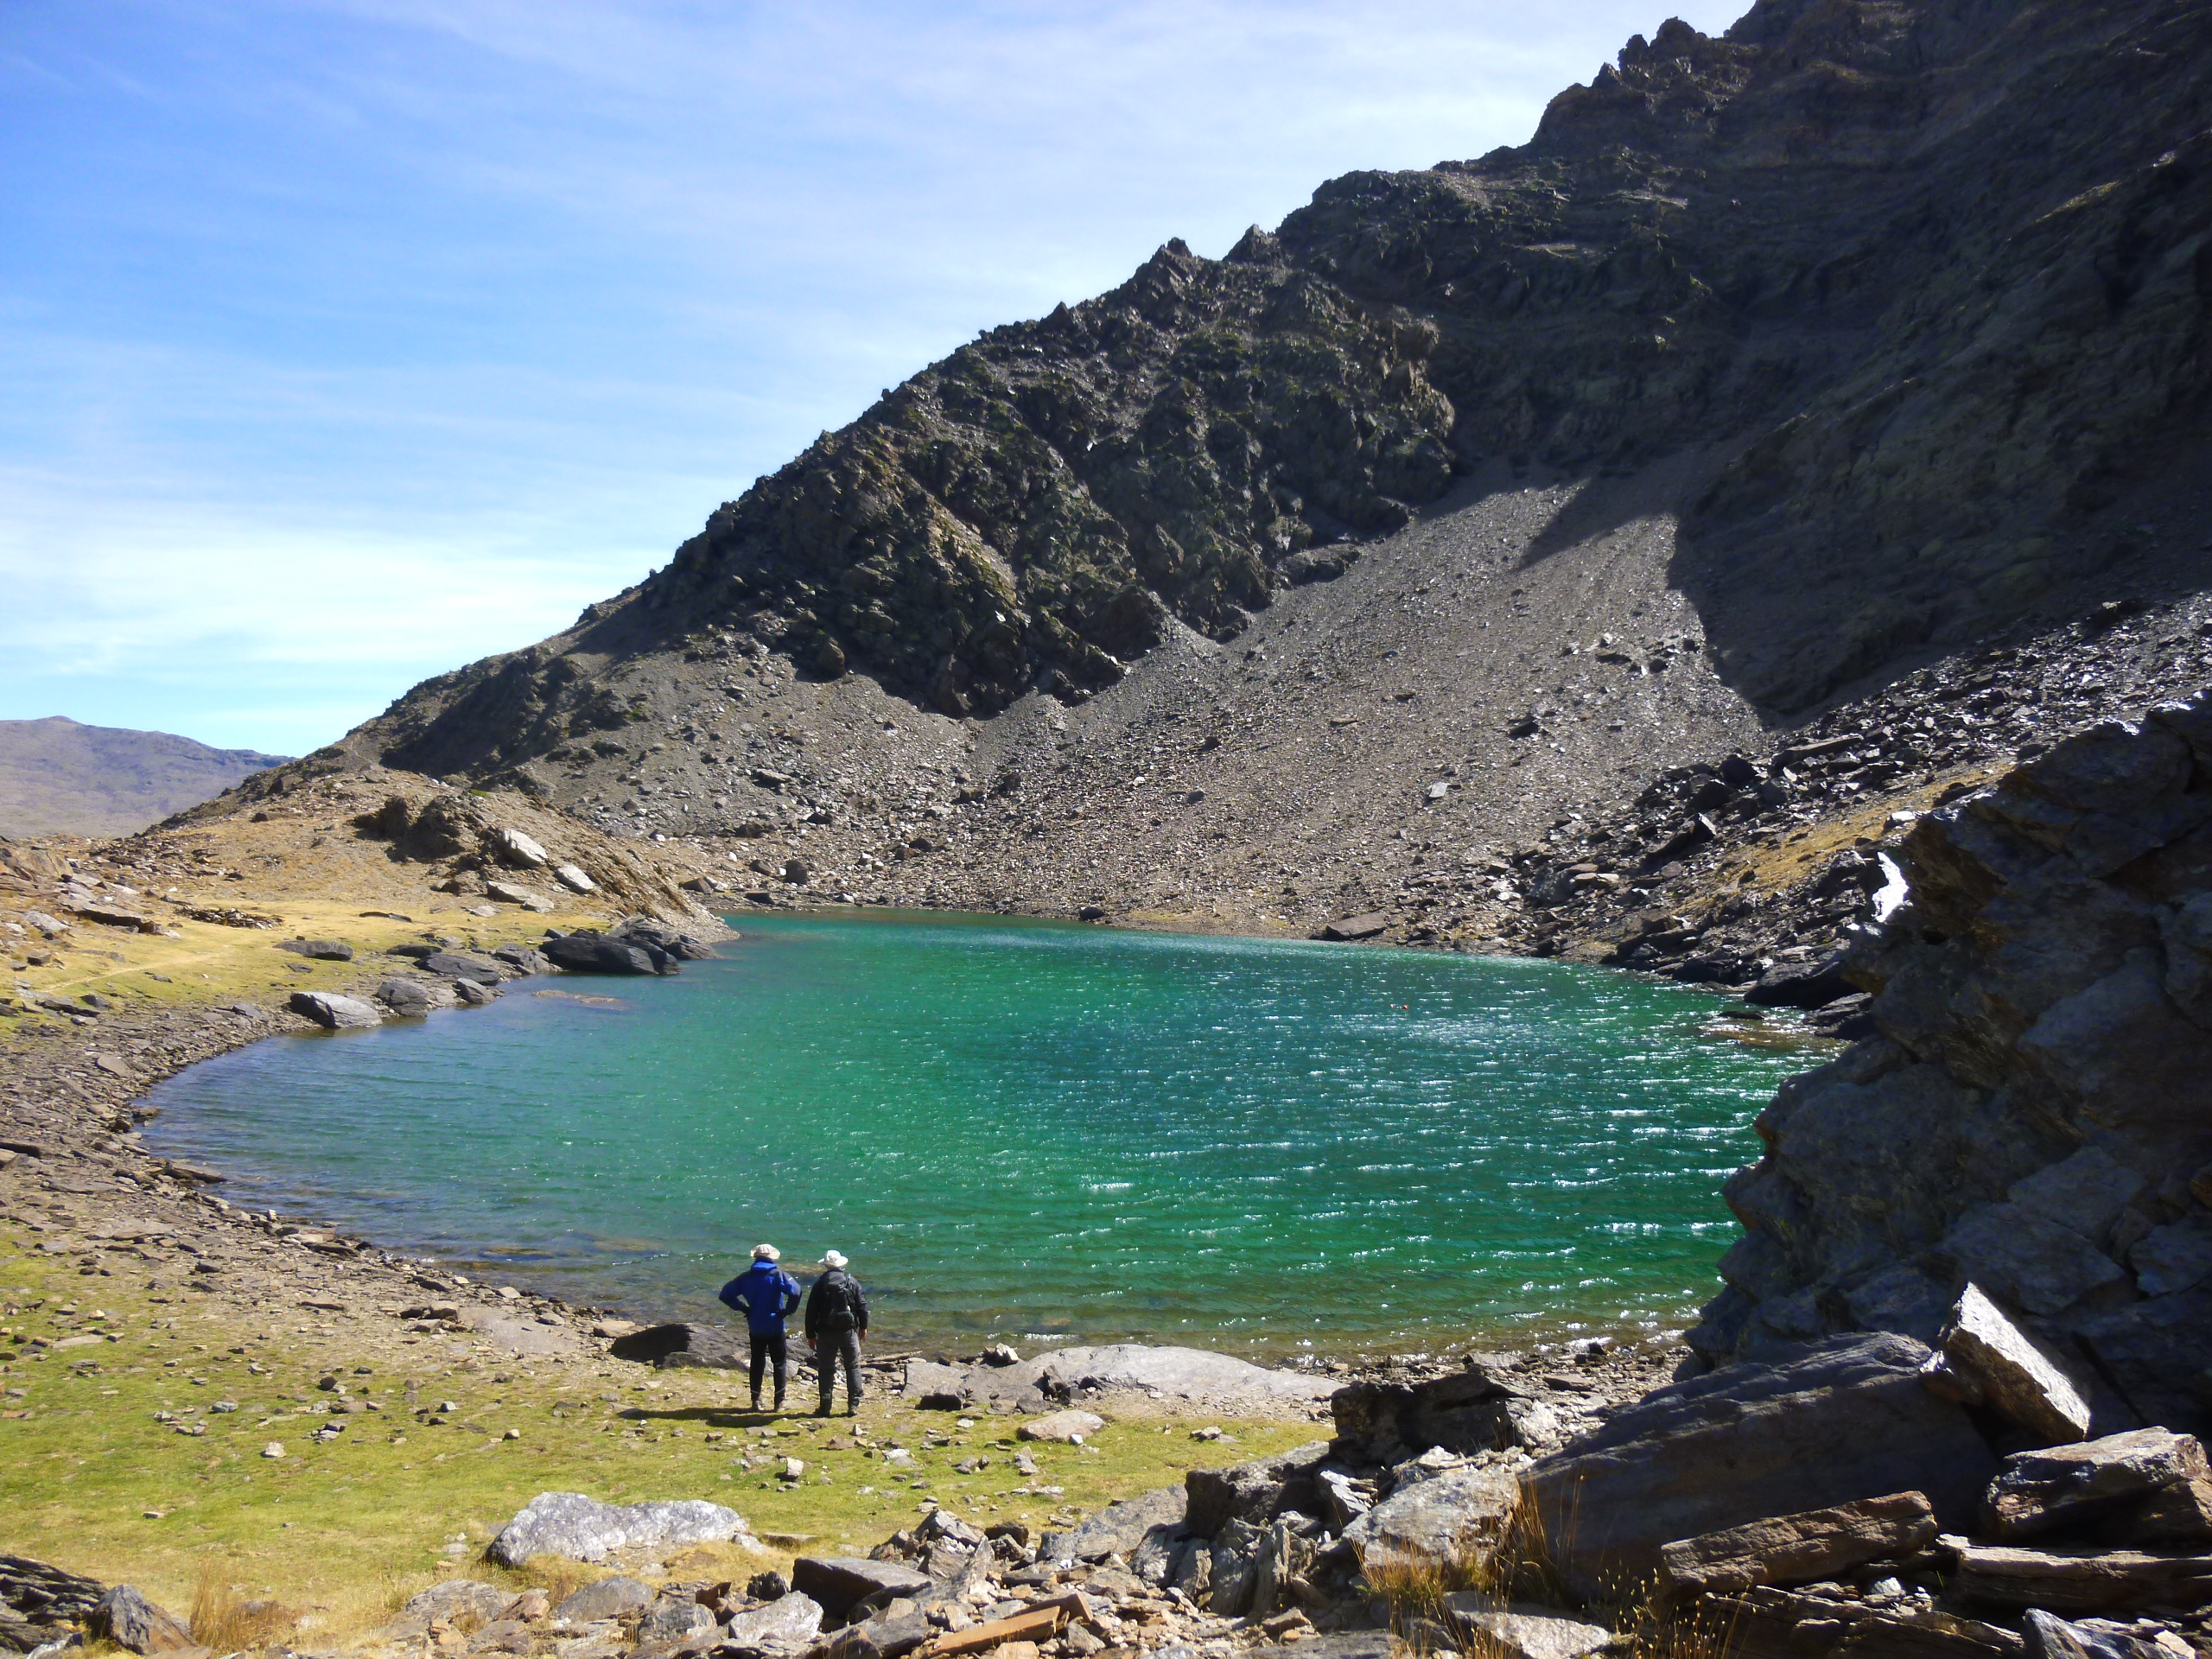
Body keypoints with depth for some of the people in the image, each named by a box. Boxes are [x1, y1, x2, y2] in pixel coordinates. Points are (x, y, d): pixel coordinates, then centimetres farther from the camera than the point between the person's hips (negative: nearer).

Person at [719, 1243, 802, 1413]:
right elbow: (795, 1291, -26)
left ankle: (756, 1400, 14)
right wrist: (788, 1310, -11)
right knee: (780, 1363, 9)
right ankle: (779, 1402, 9)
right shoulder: (778, 1275, -9)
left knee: (757, 1363, 15)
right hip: (775, 1328, -3)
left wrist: (744, 1309, 5)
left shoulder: (746, 1277, 2)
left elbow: (726, 1294, 1)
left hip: (755, 1328, 3)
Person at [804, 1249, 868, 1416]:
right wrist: (863, 1327, 15)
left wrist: (811, 1335, 6)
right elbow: (862, 1306, 2)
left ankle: (825, 1407, 9)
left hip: (826, 1333, -1)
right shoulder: (852, 1282, 0)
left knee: (826, 1370, 7)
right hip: (849, 1331, 1)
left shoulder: (819, 1284, -3)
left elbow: (811, 1312, -2)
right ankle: (853, 1406, 7)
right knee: (853, 1368, 10)